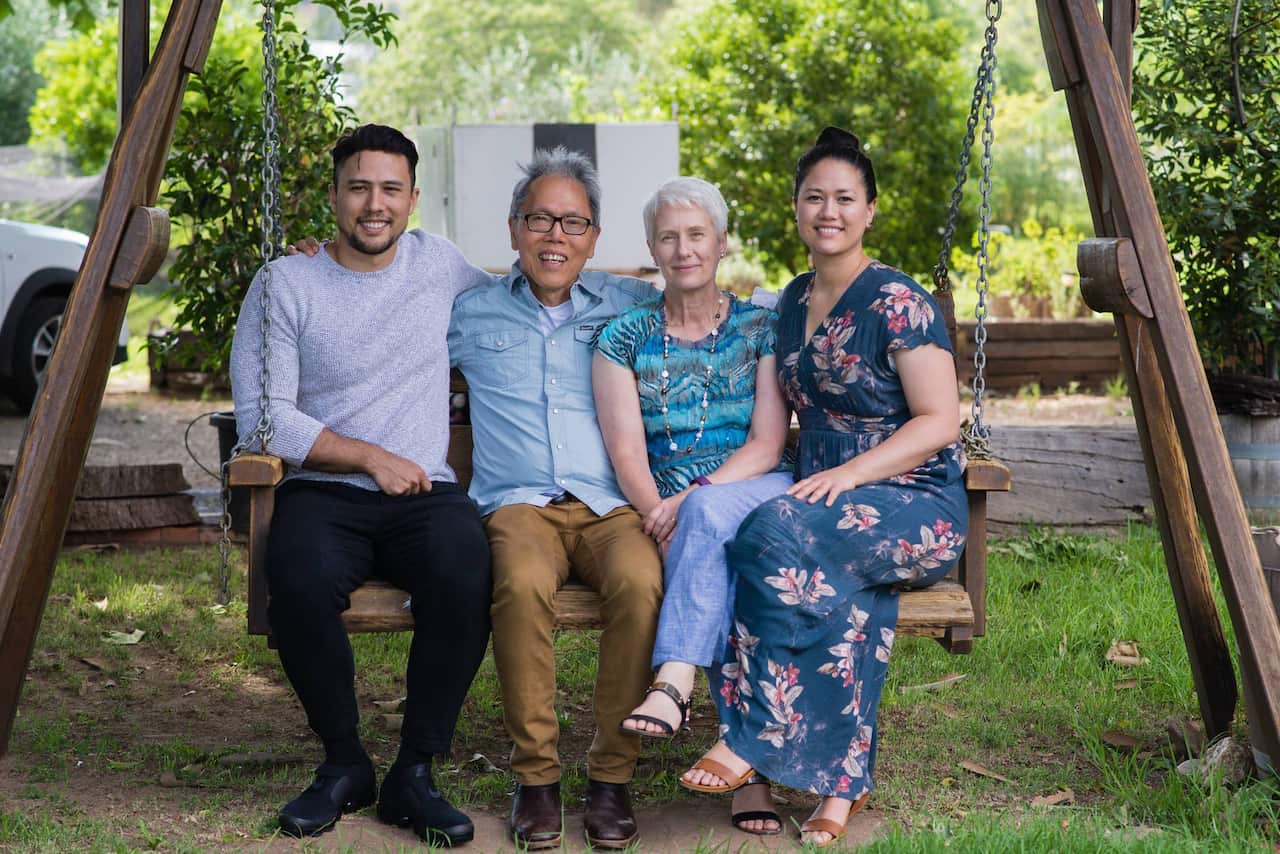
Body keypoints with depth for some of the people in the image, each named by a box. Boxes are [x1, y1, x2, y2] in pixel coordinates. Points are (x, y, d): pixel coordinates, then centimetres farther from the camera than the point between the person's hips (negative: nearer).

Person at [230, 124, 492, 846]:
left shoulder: (438, 263, 14)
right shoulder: (285, 284, 4)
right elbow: (262, 414, -4)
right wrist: (370, 457, -11)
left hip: (426, 492, 2)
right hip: (323, 492, -2)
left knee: (466, 574, -33)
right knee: (302, 581, -35)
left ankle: (416, 772, -16)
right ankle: (345, 765, -10)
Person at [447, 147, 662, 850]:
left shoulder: (631, 306, 19)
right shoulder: (472, 315, 20)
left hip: (613, 505, 0)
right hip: (519, 503, 0)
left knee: (640, 582, -35)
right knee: (524, 585, -36)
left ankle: (613, 773, -22)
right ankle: (534, 773, -22)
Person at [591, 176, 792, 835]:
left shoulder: (761, 329, 10)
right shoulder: (624, 339, 11)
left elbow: (767, 445, -1)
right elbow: (627, 455, 1)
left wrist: (692, 499, -18)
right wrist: (663, 517, -18)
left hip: (757, 495, 0)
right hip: (670, 508, 1)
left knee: (712, 512, -37)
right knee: (723, 562, -34)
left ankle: (673, 683, -44)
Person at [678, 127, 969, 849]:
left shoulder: (898, 302, -8)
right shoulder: (793, 302, 14)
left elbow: (940, 422, -12)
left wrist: (852, 473, -23)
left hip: (916, 504, -5)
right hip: (831, 498, 5)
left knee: (780, 533, -33)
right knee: (844, 594, -31)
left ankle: (750, 740, -24)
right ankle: (845, 777, -22)